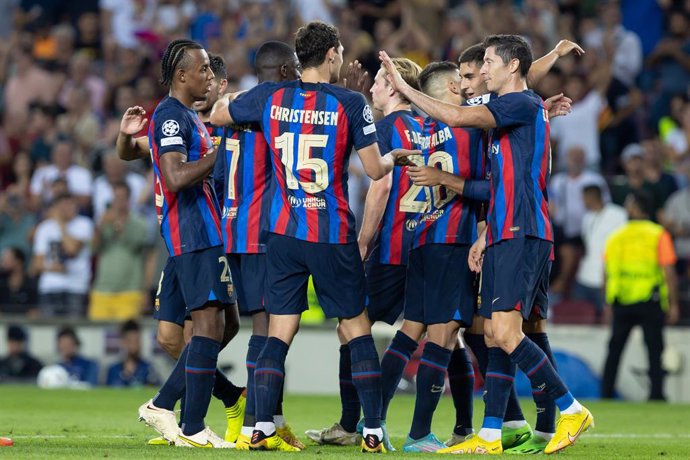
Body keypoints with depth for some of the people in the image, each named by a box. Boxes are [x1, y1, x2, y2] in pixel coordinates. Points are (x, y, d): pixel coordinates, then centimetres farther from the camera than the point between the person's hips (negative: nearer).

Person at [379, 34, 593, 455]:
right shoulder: (509, 110, 22)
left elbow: (458, 117, -19)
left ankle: (572, 410, -7)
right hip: (505, 235, 10)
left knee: (506, 333, -16)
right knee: (494, 334, 7)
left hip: (521, 235, -10)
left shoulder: (524, 104, -9)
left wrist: (404, 87, -13)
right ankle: (489, 437, 7)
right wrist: (485, 236, 23)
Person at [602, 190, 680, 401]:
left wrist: (608, 305, 16)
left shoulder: (616, 237, 7)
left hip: (621, 303, 3)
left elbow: (607, 274, 8)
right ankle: (656, 394, -9)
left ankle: (605, 394, 12)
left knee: (614, 351, 12)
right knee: (655, 351, 0)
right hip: (650, 302, -3)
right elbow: (669, 272, -8)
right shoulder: (659, 235, -2)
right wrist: (673, 305, -4)